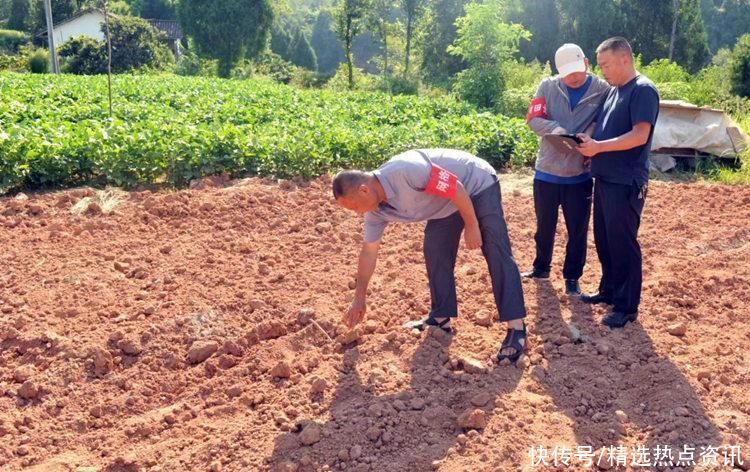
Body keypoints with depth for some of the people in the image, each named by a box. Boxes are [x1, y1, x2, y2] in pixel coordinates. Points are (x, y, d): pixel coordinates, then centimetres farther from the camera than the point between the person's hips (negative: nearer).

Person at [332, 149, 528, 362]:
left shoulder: (406, 170, -37)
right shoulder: (376, 210, -9)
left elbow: (456, 188, -30)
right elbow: (368, 251, 1)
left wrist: (472, 226, -21)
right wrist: (359, 299, 6)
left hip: (477, 186, -8)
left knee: (497, 254, -14)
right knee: (435, 254, 1)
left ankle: (516, 328, -17)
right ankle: (441, 318, 13)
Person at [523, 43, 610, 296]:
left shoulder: (603, 89, -6)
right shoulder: (547, 87, -1)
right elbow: (533, 119, -7)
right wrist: (555, 128, -27)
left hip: (580, 176, -1)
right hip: (547, 172, 2)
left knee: (578, 230, 8)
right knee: (544, 225, 17)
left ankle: (572, 278, 24)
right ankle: (541, 267, 37)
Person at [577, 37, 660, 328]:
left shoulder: (643, 90, -12)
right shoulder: (613, 91, 15)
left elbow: (640, 136, -21)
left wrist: (598, 146, -21)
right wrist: (588, 142, 6)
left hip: (626, 183, -9)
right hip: (605, 179, 9)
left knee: (623, 244, -2)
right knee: (604, 241, 16)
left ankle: (627, 307, 8)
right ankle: (609, 290, 31)